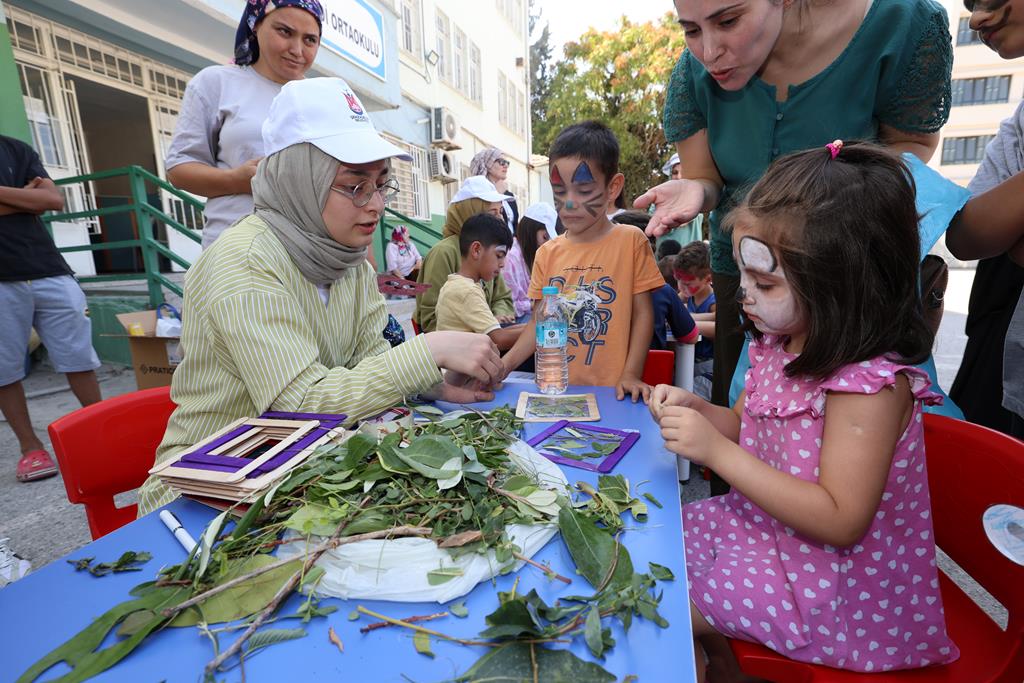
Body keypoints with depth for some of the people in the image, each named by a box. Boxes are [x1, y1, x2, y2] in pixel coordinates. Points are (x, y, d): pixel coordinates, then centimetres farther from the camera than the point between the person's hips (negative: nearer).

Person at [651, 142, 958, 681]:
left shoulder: (871, 384, -28)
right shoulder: (778, 345, -4)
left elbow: (839, 521, -29)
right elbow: (748, 428, 10)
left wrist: (717, 451, -34)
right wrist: (695, 409, -11)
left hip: (836, 583, -8)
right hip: (766, 524, 8)